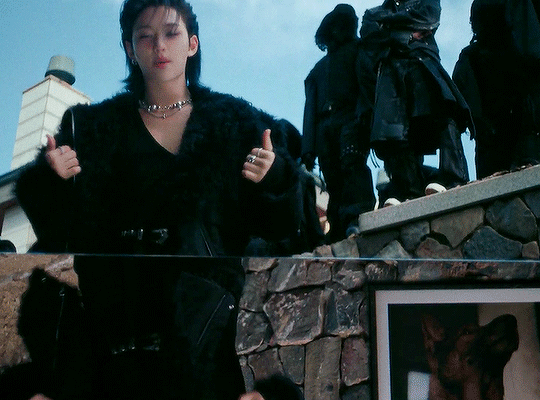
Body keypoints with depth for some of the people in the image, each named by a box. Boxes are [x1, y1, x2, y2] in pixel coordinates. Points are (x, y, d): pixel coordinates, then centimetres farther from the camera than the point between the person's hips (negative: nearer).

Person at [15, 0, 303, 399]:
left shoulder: (236, 122, 7)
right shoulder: (98, 127, 9)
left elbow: (276, 222, 5)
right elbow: (64, 228, 6)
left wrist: (272, 179, -13)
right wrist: (55, 180, -12)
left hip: (207, 305, 0)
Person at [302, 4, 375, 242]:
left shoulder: (358, 49, 22)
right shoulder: (319, 68, 33)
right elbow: (310, 108, 21)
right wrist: (308, 148, 6)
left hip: (351, 117, -3)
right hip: (325, 124, 4)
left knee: (351, 162, -29)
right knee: (333, 183, -8)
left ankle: (360, 216, -43)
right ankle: (338, 237, -14)